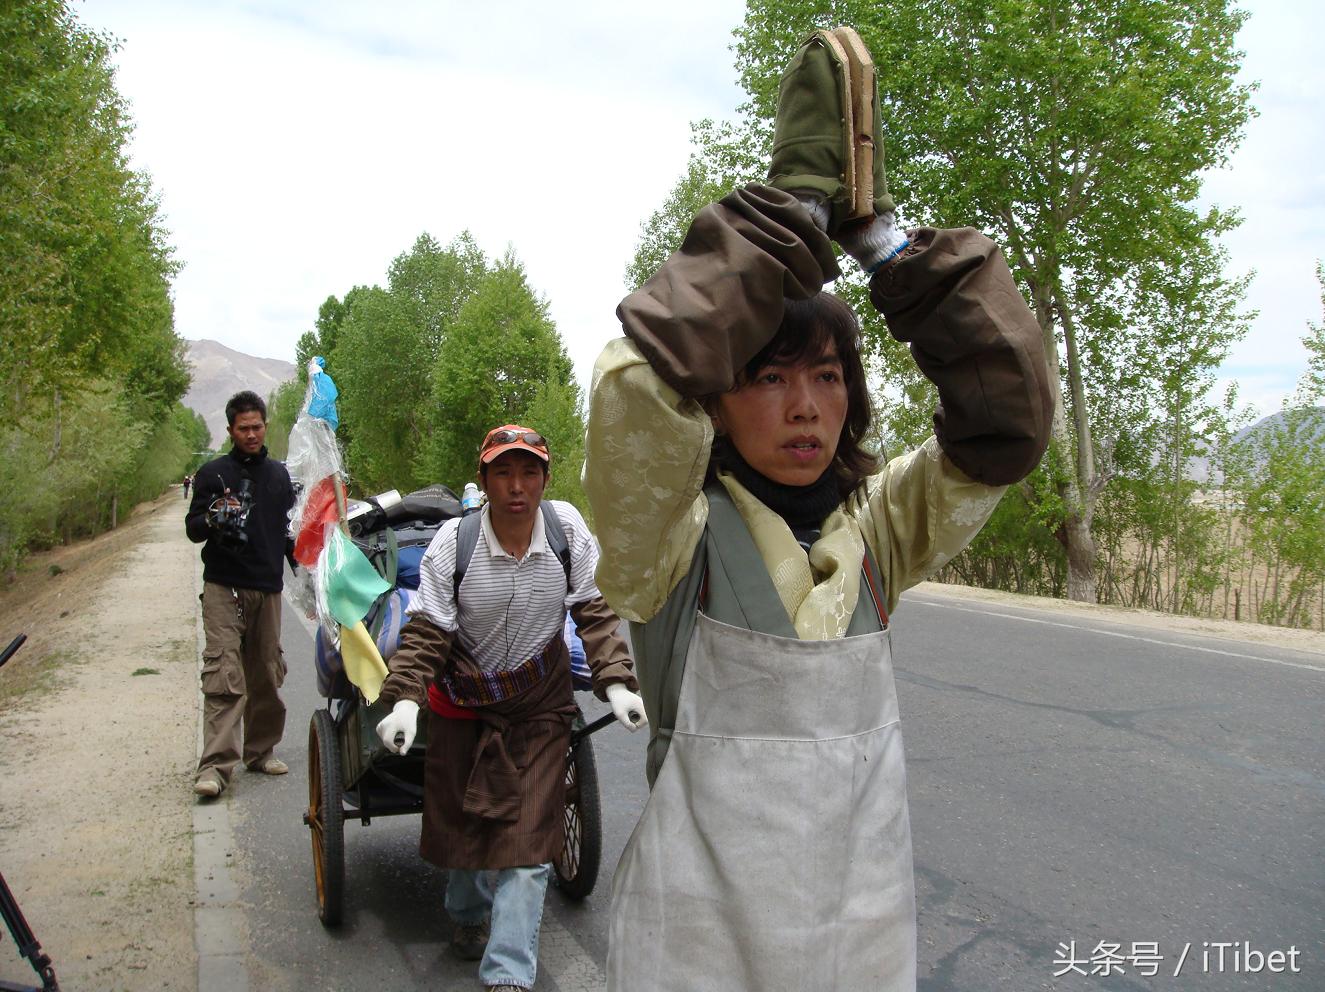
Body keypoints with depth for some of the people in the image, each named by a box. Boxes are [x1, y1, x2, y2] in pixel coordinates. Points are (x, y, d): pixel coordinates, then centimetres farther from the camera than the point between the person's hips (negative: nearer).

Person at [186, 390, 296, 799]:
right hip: (224, 587, -4)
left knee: (267, 674, 9)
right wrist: (212, 519, -21)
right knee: (223, 675, -12)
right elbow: (192, 529, 0)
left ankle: (261, 750, 21)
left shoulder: (279, 474, 14)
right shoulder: (213, 473, 2)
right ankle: (216, 764, -13)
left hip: (268, 587, 4)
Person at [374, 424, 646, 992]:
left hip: (539, 703, 0)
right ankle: (468, 916, 47)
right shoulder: (453, 542, -16)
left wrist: (617, 684, -18)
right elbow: (427, 630, -13)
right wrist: (404, 699, -27)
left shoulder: (568, 527, -12)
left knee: (527, 834, -5)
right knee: (461, 816, 14)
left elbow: (594, 613, -8)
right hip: (463, 700, 0)